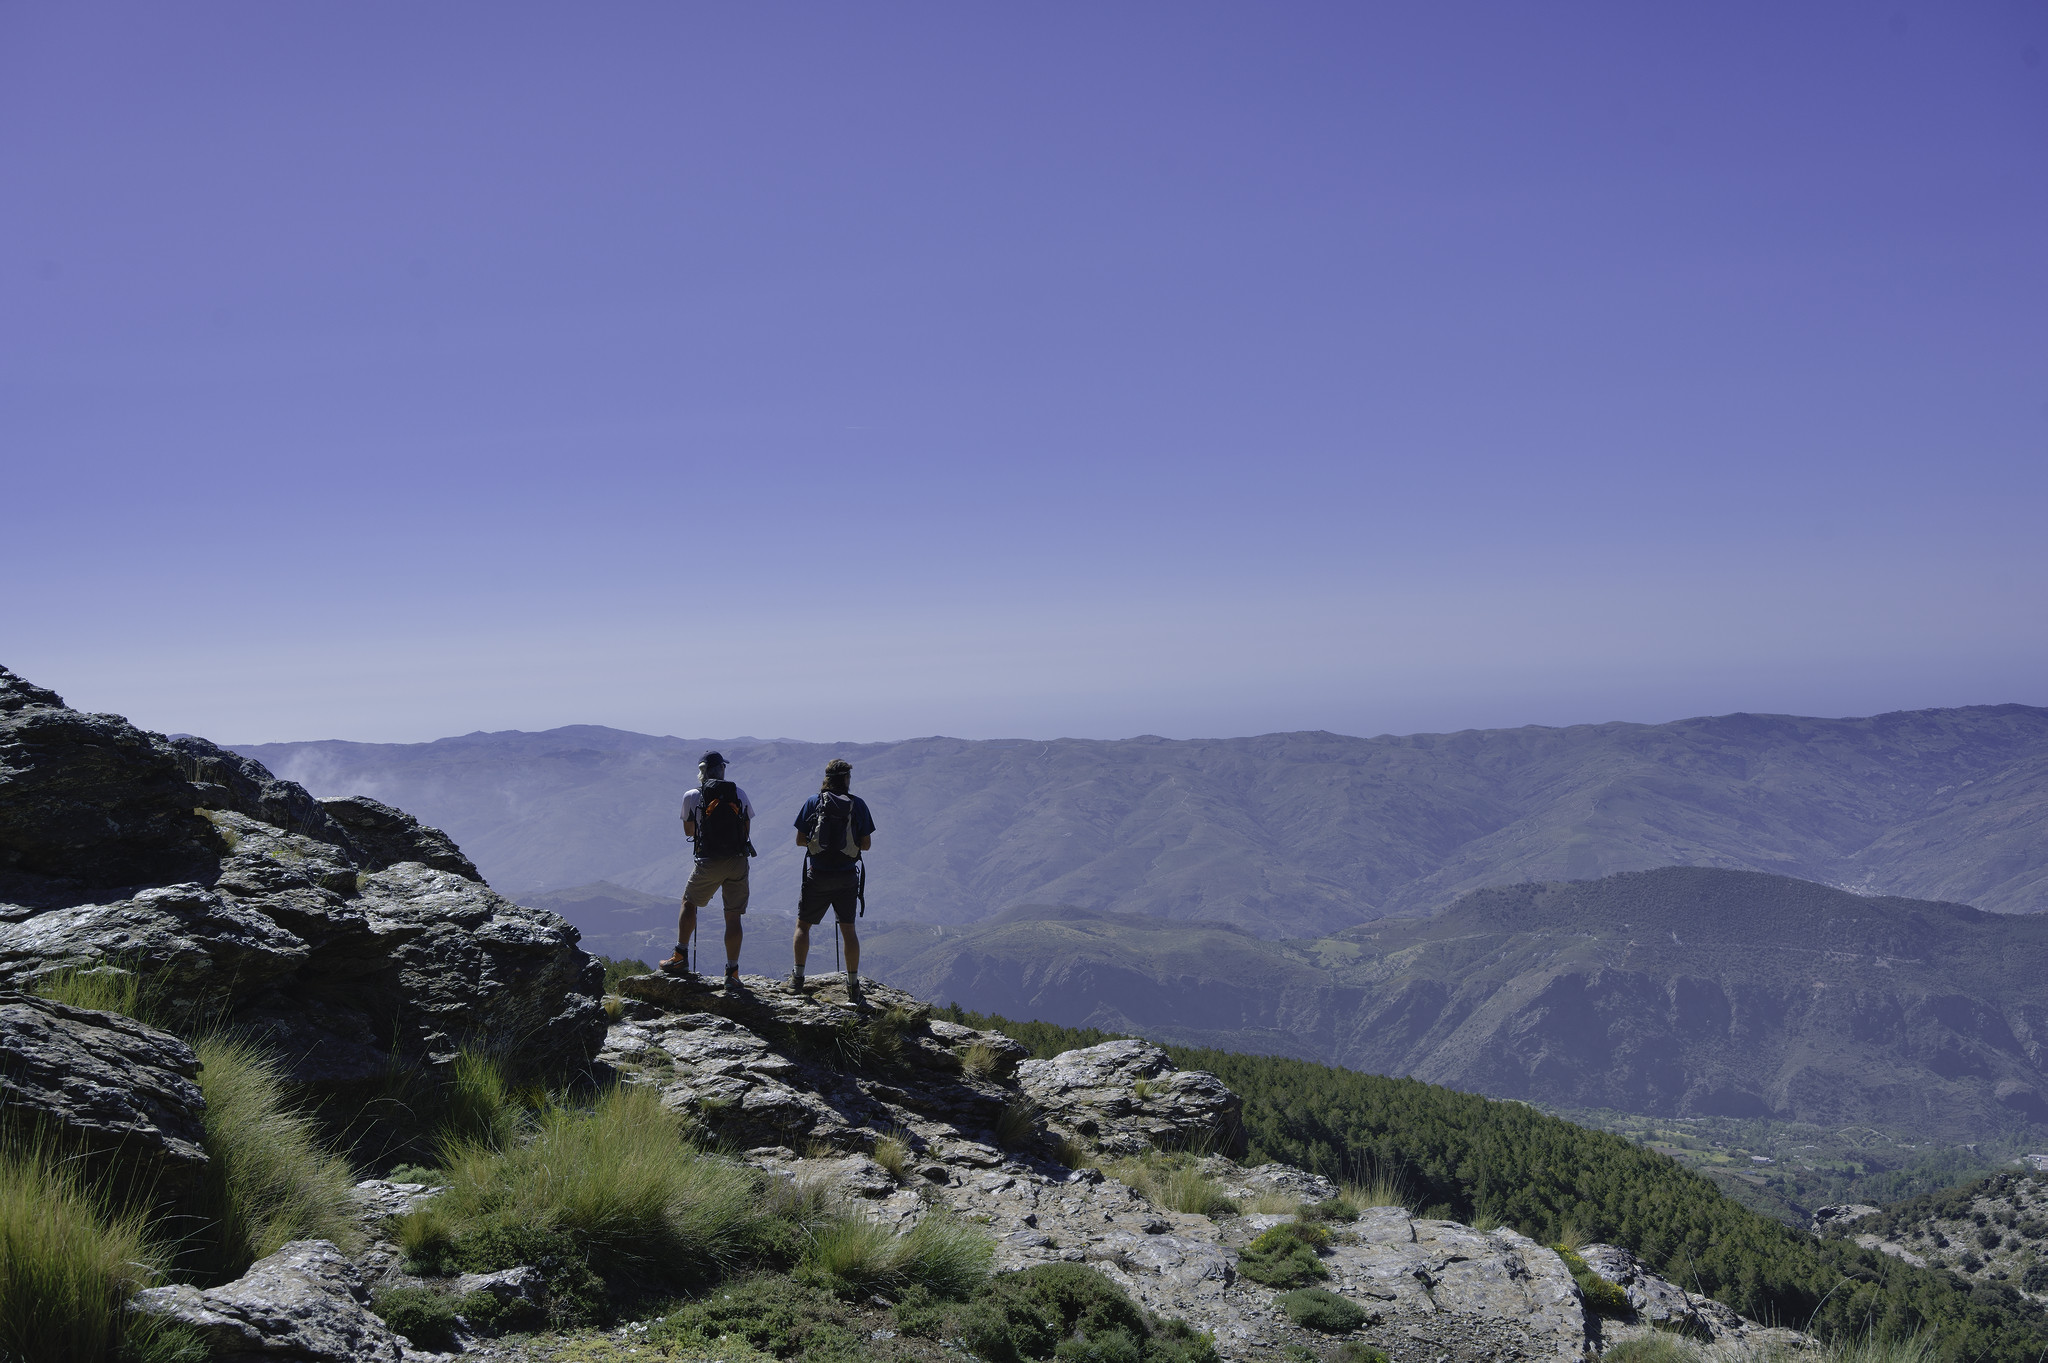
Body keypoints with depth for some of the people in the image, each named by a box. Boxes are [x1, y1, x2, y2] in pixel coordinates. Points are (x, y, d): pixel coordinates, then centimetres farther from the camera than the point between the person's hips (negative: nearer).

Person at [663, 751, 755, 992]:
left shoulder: (692, 797, 2)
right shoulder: (740, 794, 7)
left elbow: (688, 831, 14)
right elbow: (747, 830, 10)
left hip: (709, 862, -1)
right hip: (738, 862, 1)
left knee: (689, 902, 22)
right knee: (733, 917, 4)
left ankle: (681, 959, 22)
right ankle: (732, 973, 1)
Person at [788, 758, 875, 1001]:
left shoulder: (813, 802, -2)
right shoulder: (858, 804, -2)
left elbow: (800, 840, 0)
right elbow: (866, 844, 1)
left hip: (817, 875, -1)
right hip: (847, 876, 1)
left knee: (803, 925, 14)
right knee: (848, 929, 9)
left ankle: (798, 977, 14)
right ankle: (853, 985, 9)